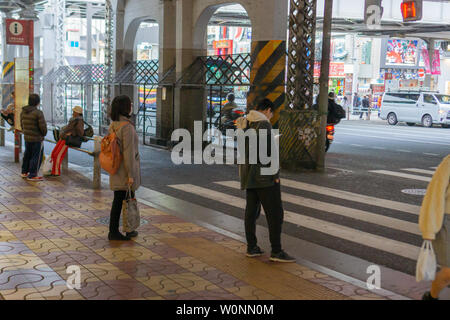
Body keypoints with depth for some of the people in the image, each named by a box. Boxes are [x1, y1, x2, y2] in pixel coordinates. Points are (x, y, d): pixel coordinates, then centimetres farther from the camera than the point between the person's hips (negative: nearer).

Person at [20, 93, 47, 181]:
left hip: (27, 138, 7)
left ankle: (24, 172, 32)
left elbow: (22, 124, 12)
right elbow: (43, 126, -18)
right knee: (37, 157, 1)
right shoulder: (38, 113, -19)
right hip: (37, 139, -7)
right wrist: (44, 134, 1)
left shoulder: (23, 112, 3)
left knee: (27, 155, 21)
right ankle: (32, 175, 3)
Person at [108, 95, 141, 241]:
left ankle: (113, 232, 13)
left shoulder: (113, 125, 6)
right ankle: (129, 230, 20)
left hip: (116, 170, 8)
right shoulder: (127, 127, -20)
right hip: (126, 170, -8)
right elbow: (128, 152, -22)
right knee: (129, 200, 8)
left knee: (118, 200, 11)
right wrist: (131, 174, -19)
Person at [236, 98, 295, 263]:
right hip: (264, 176, -9)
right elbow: (267, 153, -20)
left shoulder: (245, 124, 12)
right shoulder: (263, 124, -15)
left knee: (251, 211, 13)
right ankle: (276, 251, -5)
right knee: (275, 213, -4)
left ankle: (251, 247, 18)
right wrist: (275, 175, -14)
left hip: (248, 176, 9)